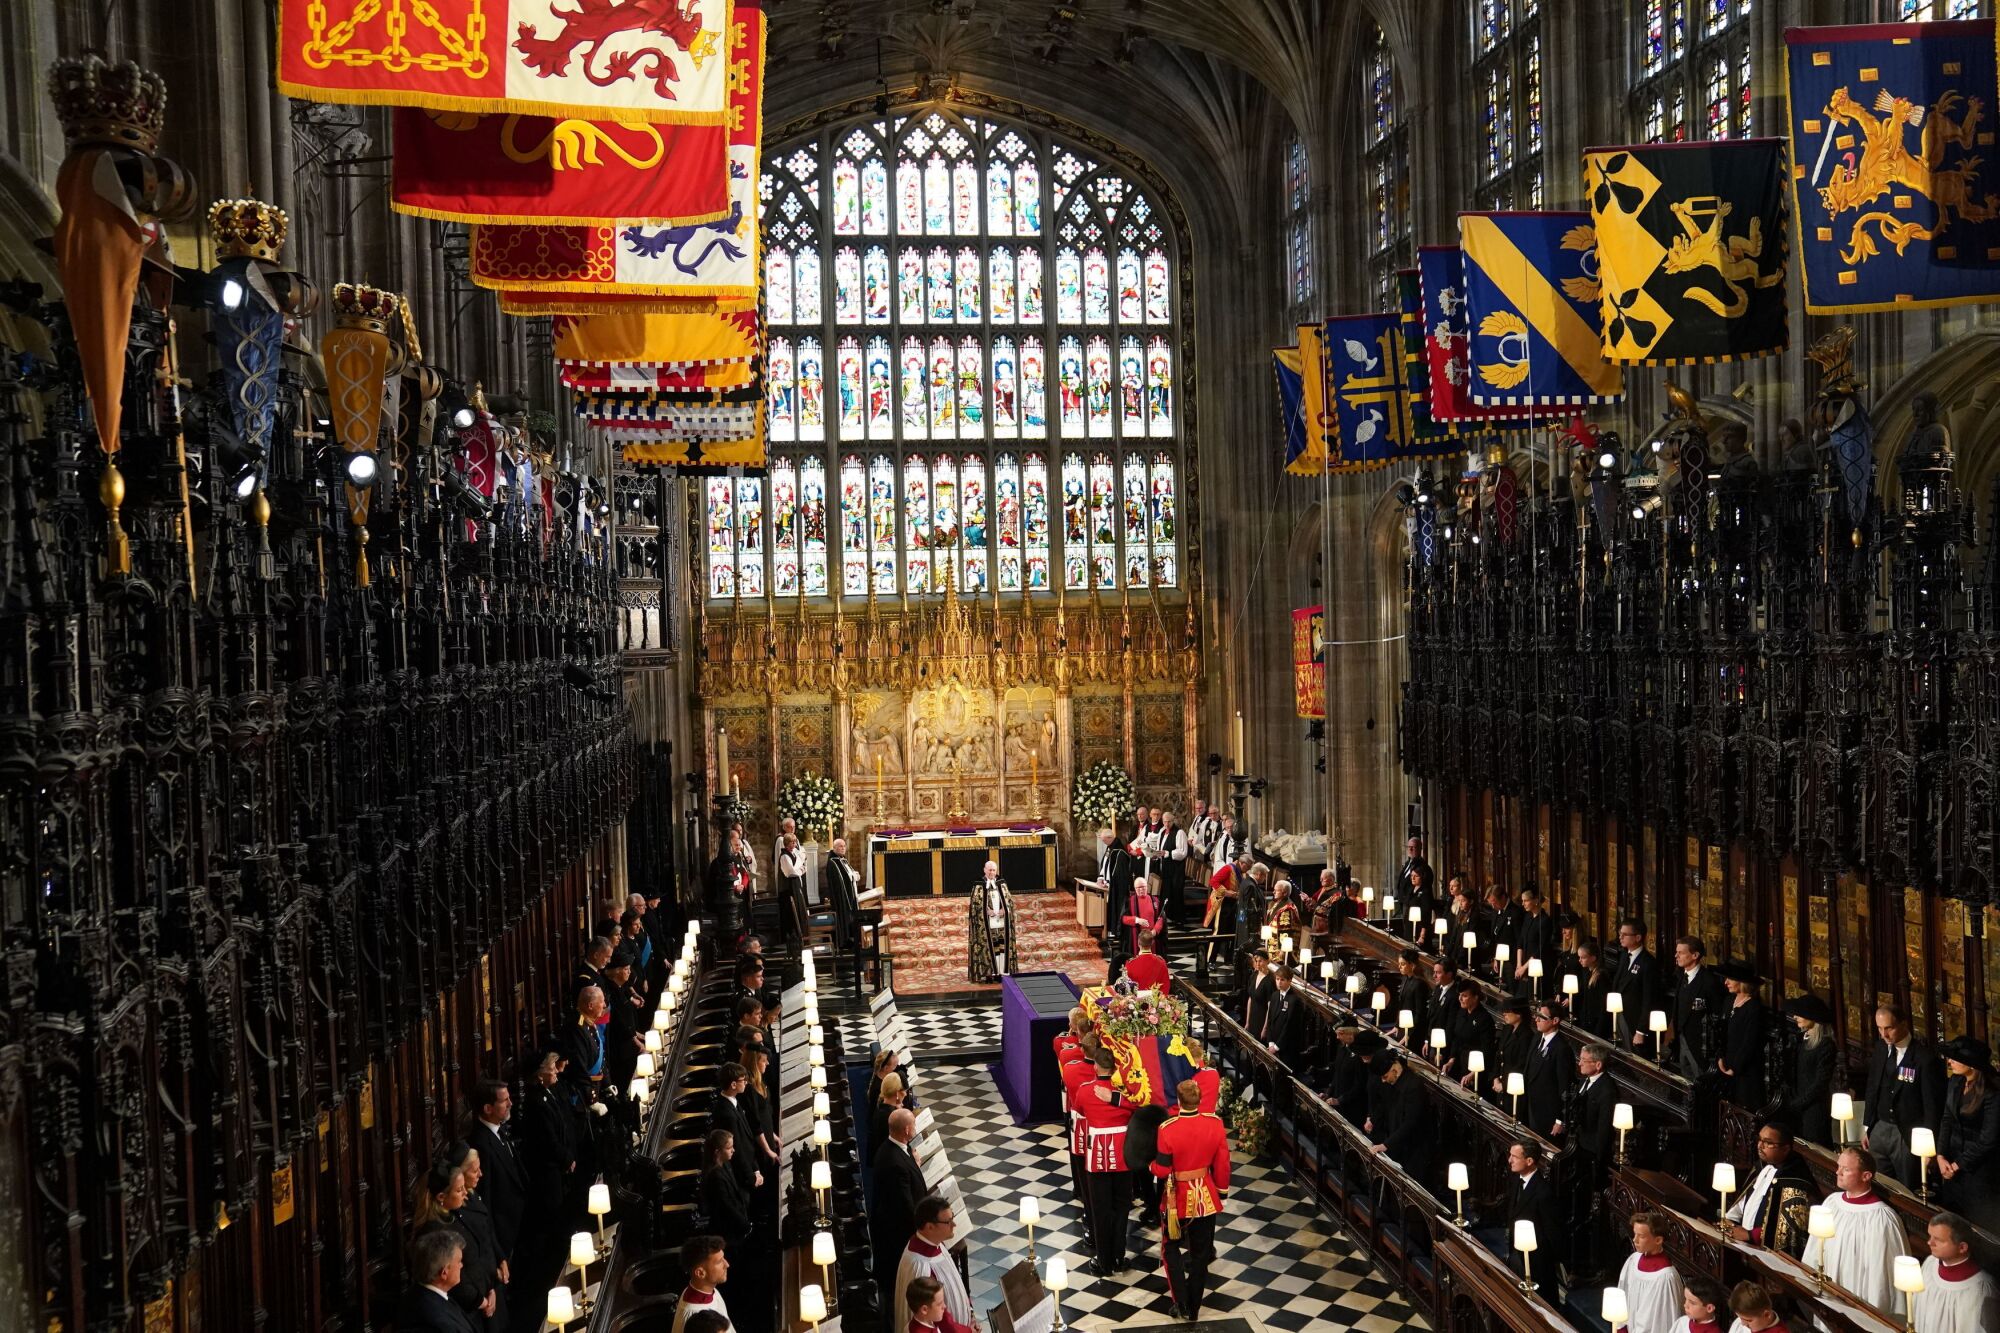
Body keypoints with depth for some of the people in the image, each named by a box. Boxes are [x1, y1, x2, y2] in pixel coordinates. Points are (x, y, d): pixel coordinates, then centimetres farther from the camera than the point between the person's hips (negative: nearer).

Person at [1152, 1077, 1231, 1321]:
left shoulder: (1167, 1129, -23)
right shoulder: (1216, 1123, -13)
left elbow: (1162, 1171, -15)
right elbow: (1222, 1164, -3)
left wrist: (1151, 1164, 7)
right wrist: (1222, 1190, 12)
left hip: (1178, 1198, -3)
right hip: (1206, 1196, 3)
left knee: (1171, 1248, 20)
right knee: (1201, 1253, 18)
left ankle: (1181, 1304, 16)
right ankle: (1194, 1308, 27)